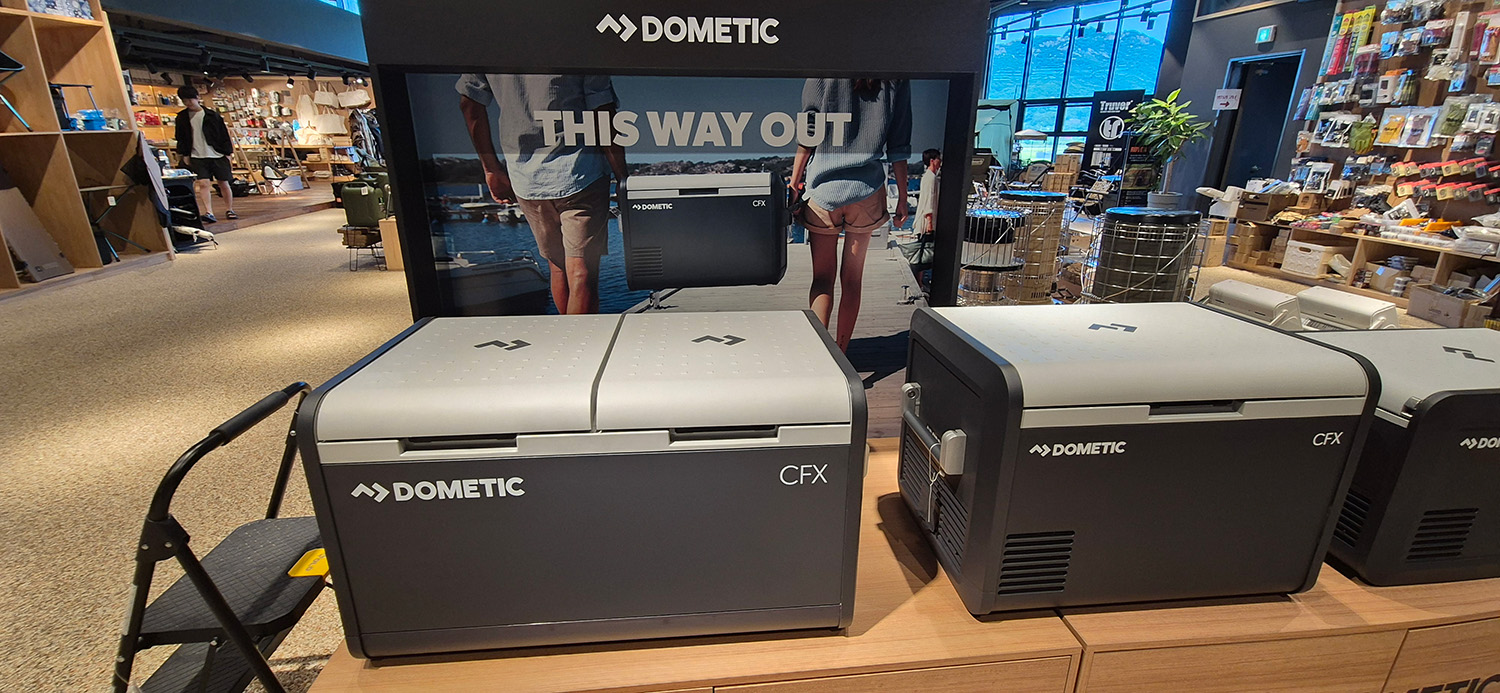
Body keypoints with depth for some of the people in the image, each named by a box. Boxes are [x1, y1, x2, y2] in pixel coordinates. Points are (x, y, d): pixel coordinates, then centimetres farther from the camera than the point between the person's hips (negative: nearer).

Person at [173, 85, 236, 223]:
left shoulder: (211, 114, 3)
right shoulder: (182, 117, 9)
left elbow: (223, 133, 5)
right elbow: (181, 138, 15)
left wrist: (227, 152, 1)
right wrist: (185, 155, 8)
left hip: (217, 155, -1)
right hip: (197, 156, 1)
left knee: (224, 183, 3)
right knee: (204, 183, -12)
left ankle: (229, 210, 17)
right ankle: (209, 213, -19)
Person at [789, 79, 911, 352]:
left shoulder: (821, 78, -3)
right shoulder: (897, 83, 2)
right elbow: (898, 149, 3)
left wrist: (793, 186, 8)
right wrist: (902, 199, 9)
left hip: (823, 191, -1)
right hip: (867, 193, 2)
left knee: (822, 278, 7)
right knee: (852, 279, 9)